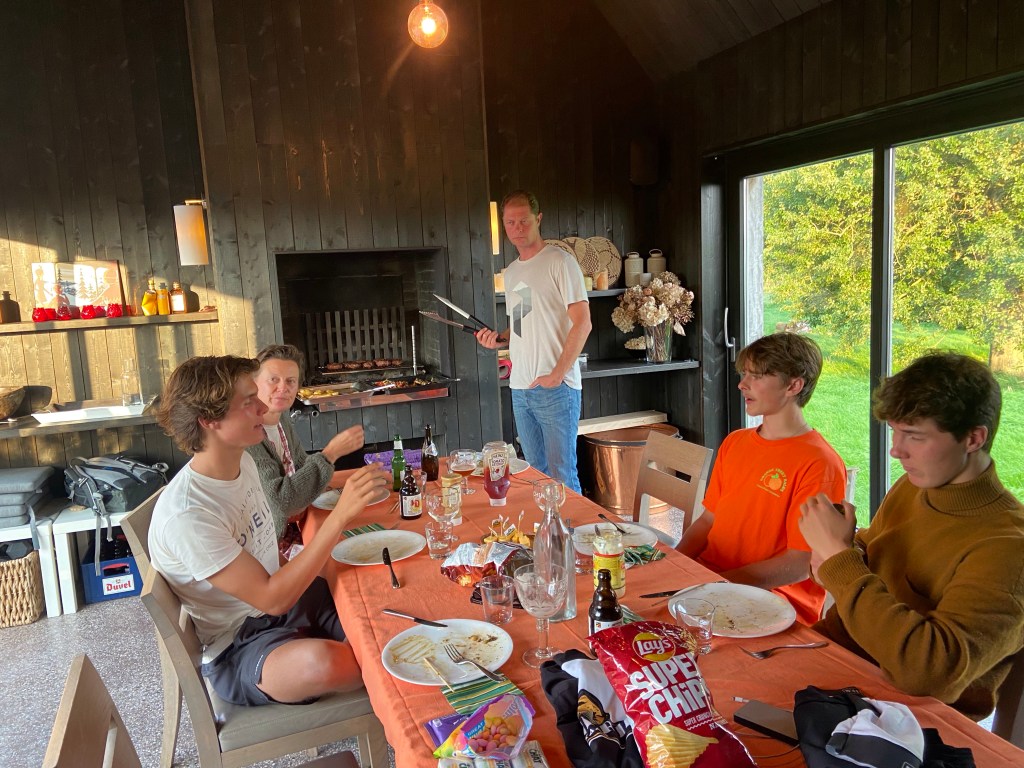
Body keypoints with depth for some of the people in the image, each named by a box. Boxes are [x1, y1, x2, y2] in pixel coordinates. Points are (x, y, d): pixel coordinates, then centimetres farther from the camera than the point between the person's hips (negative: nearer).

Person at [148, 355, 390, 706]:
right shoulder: (184, 515, -26)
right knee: (324, 661, -35)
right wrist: (339, 517, -33)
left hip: (279, 597, 7)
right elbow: (272, 599, -27)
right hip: (236, 649, -7)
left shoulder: (243, 460, -1)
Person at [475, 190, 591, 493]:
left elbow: (582, 323, -14)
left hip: (556, 389, -7)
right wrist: (498, 339, 4)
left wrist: (557, 374, -18)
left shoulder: (559, 262, -7)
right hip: (520, 388, 7)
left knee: (562, 474, -3)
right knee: (536, 472, 16)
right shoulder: (510, 272, 16)